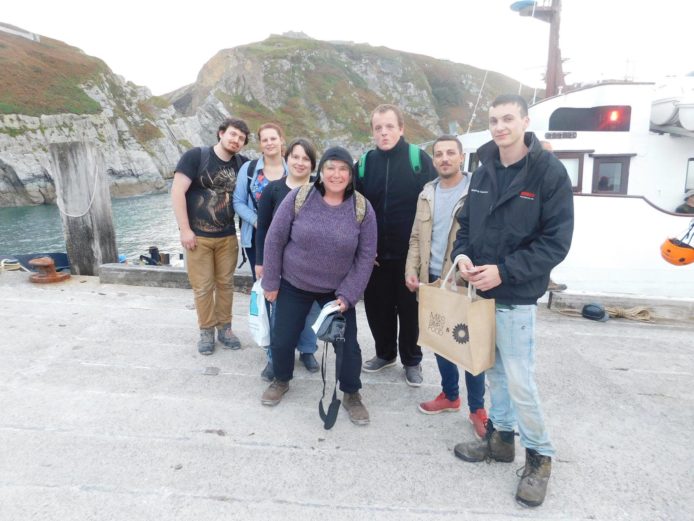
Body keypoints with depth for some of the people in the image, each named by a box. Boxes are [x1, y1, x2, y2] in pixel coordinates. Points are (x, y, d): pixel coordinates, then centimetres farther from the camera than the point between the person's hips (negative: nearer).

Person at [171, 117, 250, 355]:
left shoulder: (242, 164, 3)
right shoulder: (195, 156, -7)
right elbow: (177, 192, -11)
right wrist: (185, 230, -14)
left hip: (228, 237, 3)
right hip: (197, 236, -3)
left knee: (225, 283, 10)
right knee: (202, 287, 3)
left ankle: (224, 328, 26)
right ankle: (206, 331, 20)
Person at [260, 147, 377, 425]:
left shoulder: (362, 209, -11)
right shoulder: (298, 198, -13)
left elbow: (365, 256, -7)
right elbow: (274, 240, -6)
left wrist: (347, 295, -12)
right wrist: (270, 282, -4)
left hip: (338, 291, 0)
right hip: (293, 286, 1)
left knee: (348, 344, 0)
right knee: (282, 339, 9)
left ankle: (351, 395, 26)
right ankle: (281, 380, 40)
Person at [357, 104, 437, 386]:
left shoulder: (419, 158, -6)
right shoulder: (366, 162, 5)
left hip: (410, 253, -3)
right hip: (374, 253, 3)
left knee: (410, 308, 9)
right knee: (377, 306, 13)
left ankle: (411, 360, 28)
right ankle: (385, 353, 35)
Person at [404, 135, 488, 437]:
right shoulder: (427, 194, 10)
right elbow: (416, 238, 13)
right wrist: (411, 270, 1)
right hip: (433, 281, 5)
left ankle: (477, 408, 21)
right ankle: (450, 395, 35)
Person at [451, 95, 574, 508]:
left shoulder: (550, 172, -10)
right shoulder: (484, 172, 8)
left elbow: (557, 241, -14)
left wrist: (504, 271, -21)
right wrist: (462, 254, -7)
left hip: (516, 296, -6)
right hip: (480, 291, 6)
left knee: (520, 381, -2)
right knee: (494, 370, 17)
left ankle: (540, 455, 21)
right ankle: (500, 437, 35)